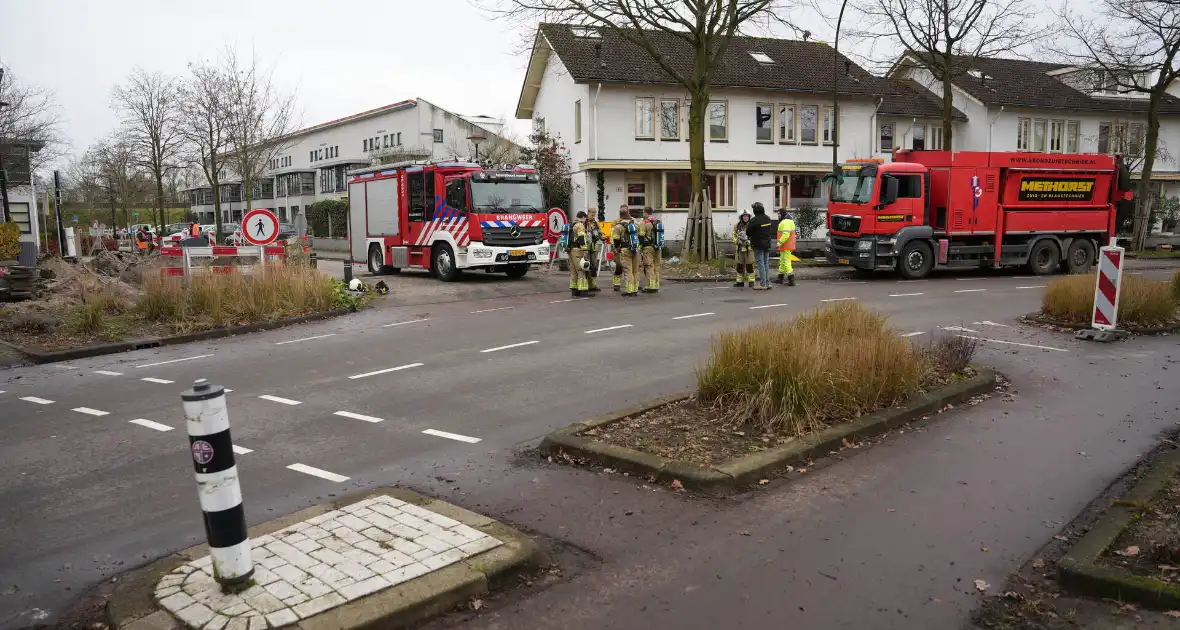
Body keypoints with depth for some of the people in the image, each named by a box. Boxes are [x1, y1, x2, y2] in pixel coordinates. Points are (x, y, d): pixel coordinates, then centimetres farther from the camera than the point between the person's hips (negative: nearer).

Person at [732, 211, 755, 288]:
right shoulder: (737, 226, 7)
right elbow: (734, 236, 15)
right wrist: (738, 241, -3)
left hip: (749, 248, -4)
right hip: (740, 248, 4)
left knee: (749, 265, -4)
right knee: (740, 265, 8)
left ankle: (751, 281, 2)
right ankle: (740, 281, 17)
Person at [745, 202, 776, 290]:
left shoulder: (754, 220, -18)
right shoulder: (768, 219, 5)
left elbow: (748, 232, -11)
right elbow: (771, 230, 11)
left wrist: (751, 236, 10)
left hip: (758, 245, -7)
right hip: (767, 244, 7)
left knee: (760, 264, -3)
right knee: (766, 264, 13)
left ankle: (763, 284, -4)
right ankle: (767, 283, 16)